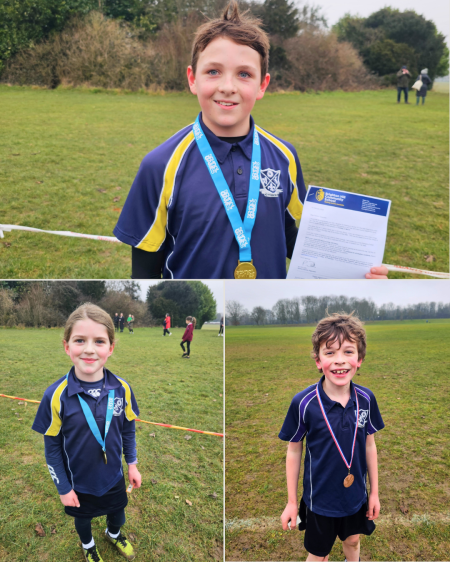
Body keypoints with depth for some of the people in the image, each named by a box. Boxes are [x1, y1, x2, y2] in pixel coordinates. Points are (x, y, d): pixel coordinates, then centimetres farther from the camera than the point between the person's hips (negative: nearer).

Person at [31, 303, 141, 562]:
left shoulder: (122, 389, -19)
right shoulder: (56, 395, -26)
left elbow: (128, 429, -2)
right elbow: (52, 447, -14)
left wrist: (132, 464, 4)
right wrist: (63, 487, -8)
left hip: (113, 476, 2)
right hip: (79, 482, -2)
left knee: (117, 511, 26)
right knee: (83, 517, 25)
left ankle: (114, 534, 61)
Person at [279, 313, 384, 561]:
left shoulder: (366, 399, -14)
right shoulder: (303, 403, -24)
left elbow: (369, 445, 0)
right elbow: (293, 452, -12)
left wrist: (375, 491, 7)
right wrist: (291, 502, -5)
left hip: (356, 495, 4)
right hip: (320, 498, -3)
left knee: (352, 541, 27)